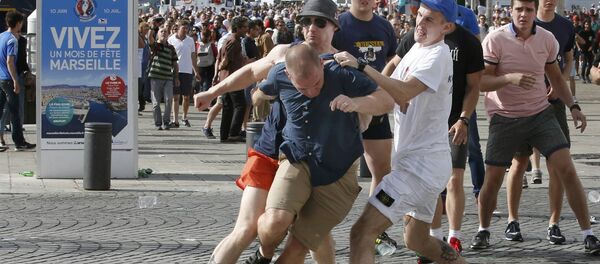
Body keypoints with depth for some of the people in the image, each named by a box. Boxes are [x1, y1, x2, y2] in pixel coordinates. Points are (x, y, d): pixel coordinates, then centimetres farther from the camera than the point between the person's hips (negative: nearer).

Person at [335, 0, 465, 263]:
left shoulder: (438, 55, -15)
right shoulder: (417, 49, 15)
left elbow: (403, 93, -29)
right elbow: (389, 92, 16)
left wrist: (361, 66, -32)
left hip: (422, 162, -10)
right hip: (416, 160, 11)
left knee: (361, 233, -17)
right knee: (416, 240, 25)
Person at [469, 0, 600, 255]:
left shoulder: (547, 39, 0)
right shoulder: (495, 40, -12)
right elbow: (481, 81, -15)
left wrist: (573, 106, 7)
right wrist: (510, 78, -30)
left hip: (541, 114, 2)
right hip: (505, 118, -2)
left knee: (567, 169, -9)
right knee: (493, 179, -1)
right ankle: (483, 231, 25)